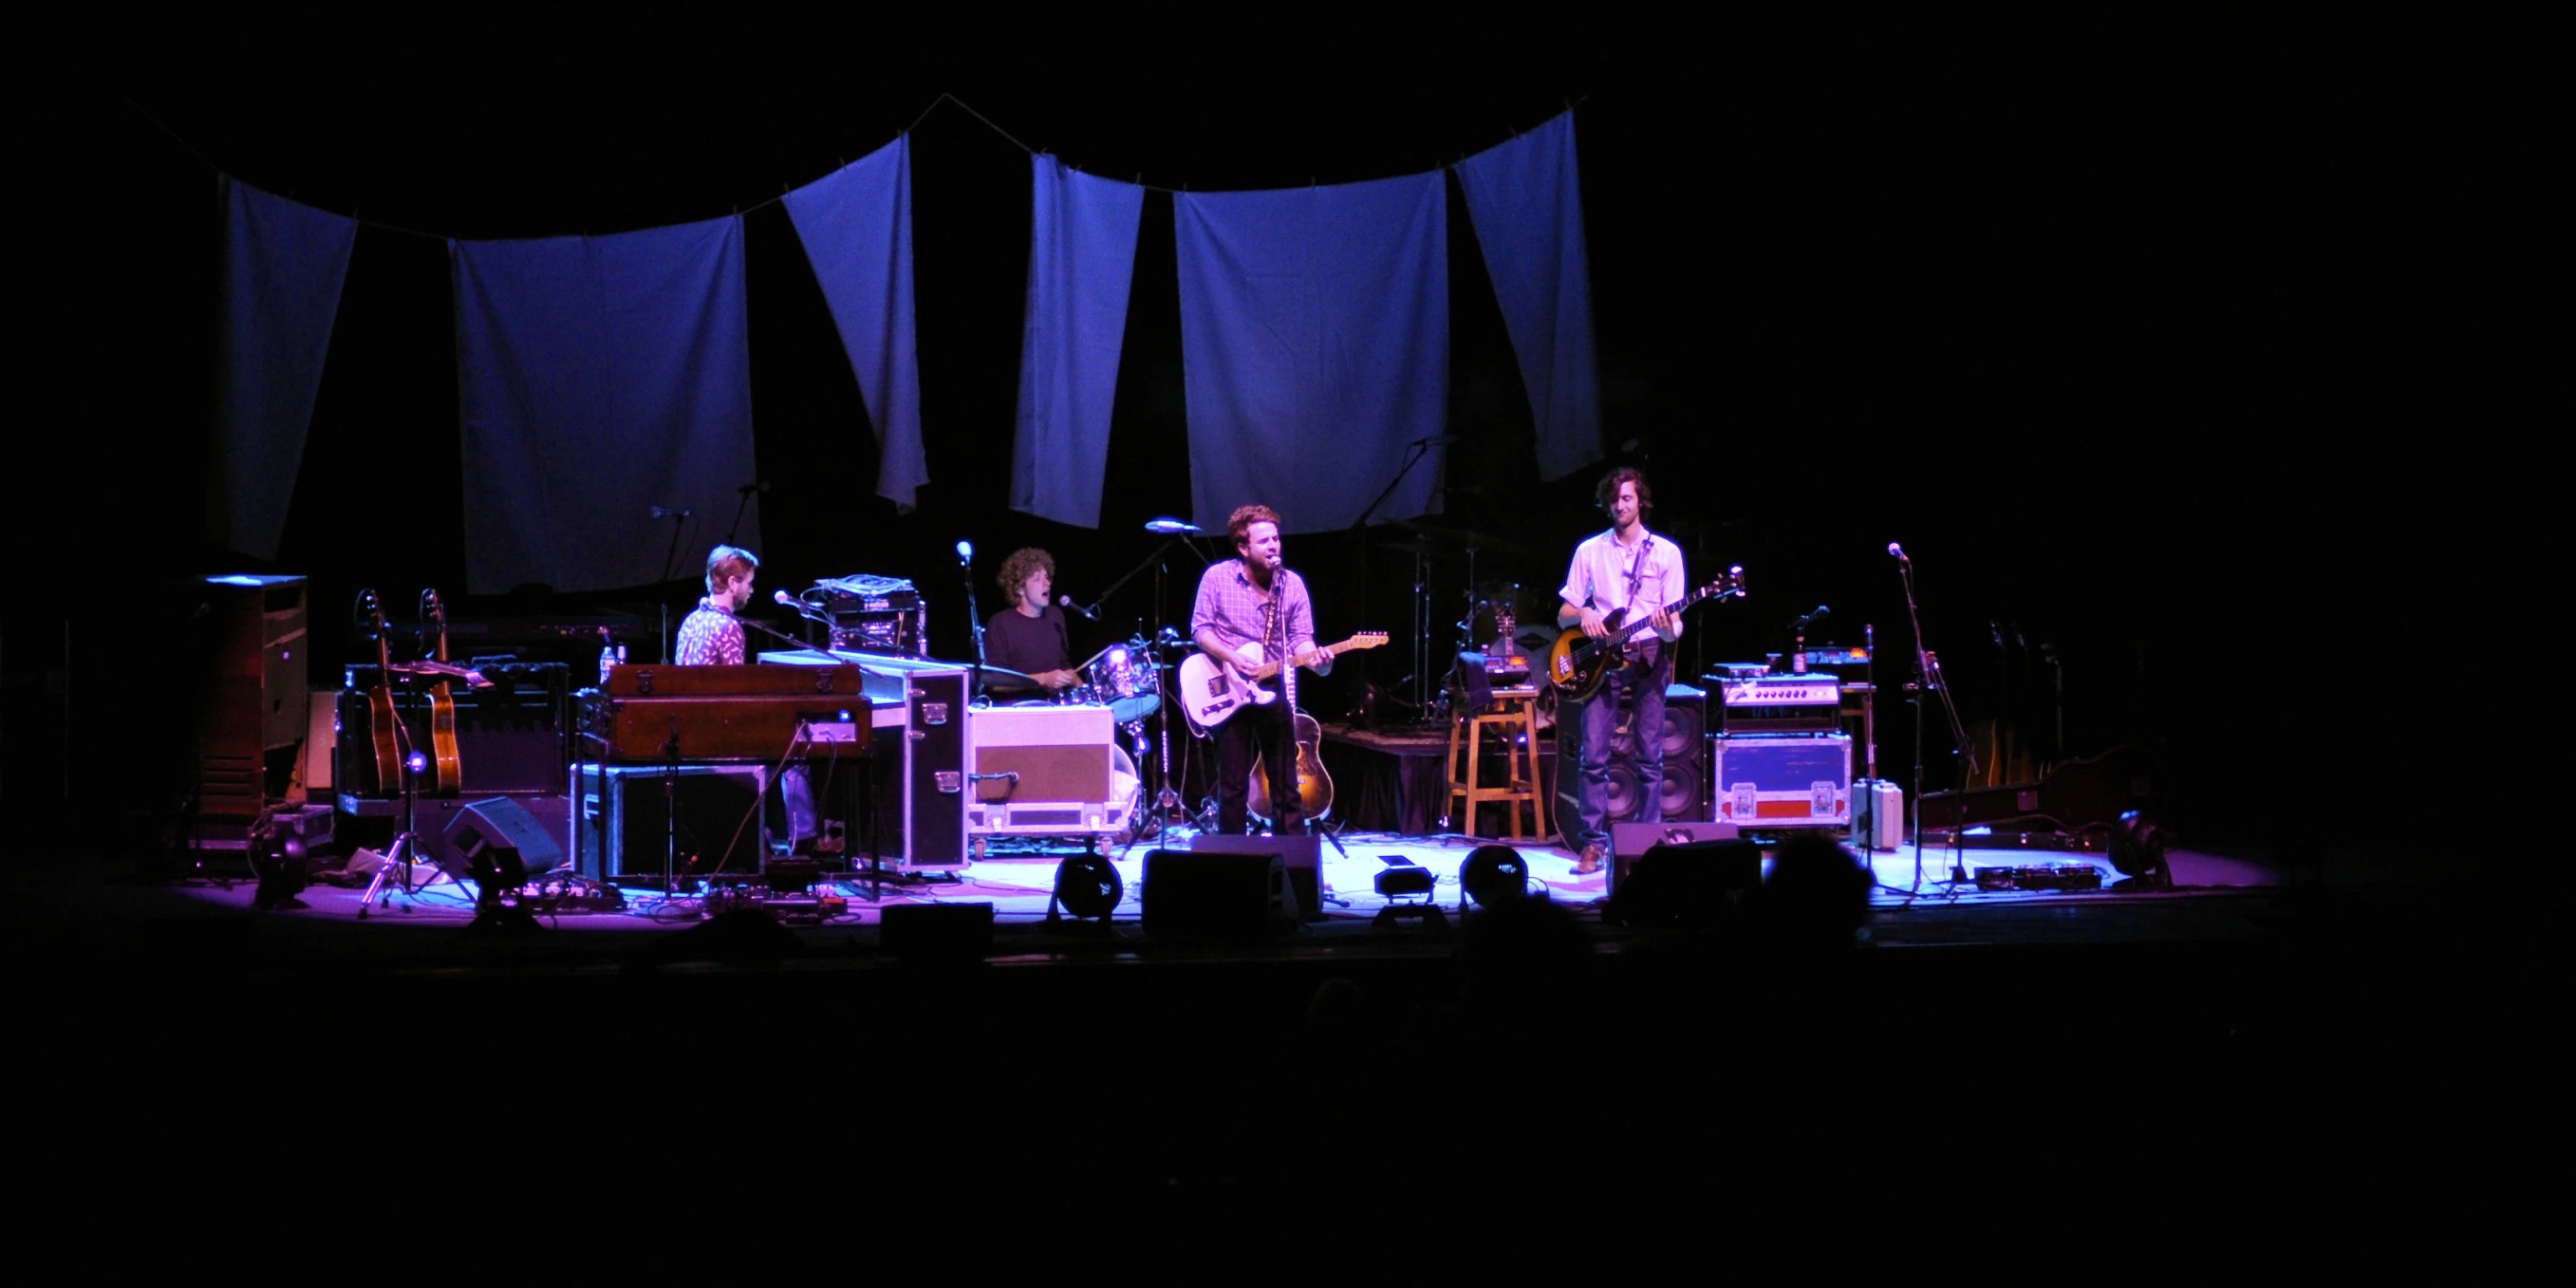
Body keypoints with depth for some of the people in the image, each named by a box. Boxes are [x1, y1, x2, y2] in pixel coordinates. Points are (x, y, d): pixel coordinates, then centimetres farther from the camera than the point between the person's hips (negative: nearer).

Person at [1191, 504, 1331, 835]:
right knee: (1233, 786, 3)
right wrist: (1232, 658, -19)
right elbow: (1200, 629, -3)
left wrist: (1314, 658, -23)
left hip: (1274, 692, 2)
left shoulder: (1292, 584, 1)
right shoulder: (1217, 577, -6)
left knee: (1285, 784, 5)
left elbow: (1300, 638, -1)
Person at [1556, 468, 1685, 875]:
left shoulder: (1666, 552, 7)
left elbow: (1676, 624, 4)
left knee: (1649, 757, -2)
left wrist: (1668, 629, -19)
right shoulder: (1589, 550, 10)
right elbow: (1563, 616, 11)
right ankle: (1594, 843, -1)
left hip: (1648, 657, -1)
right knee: (1593, 756, -7)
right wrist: (1583, 614, -11)